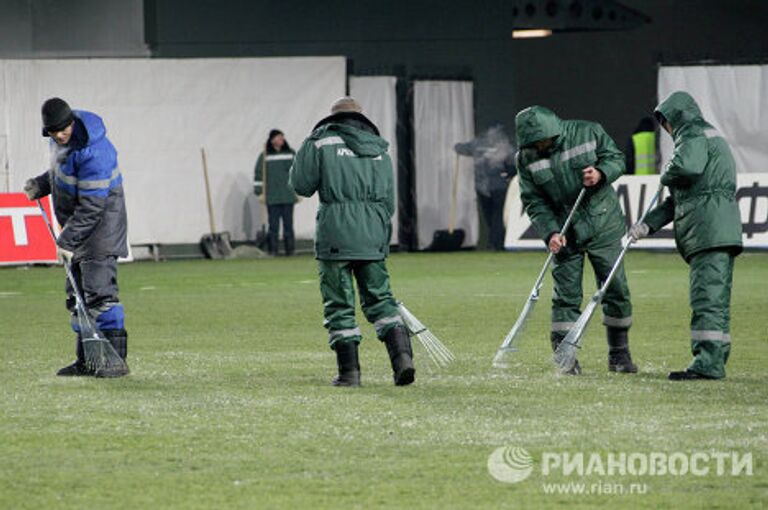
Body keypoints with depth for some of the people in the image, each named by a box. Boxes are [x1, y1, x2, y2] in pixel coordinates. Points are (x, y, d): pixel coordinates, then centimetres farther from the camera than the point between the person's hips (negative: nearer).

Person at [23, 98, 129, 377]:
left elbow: (91, 206, -26)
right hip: (78, 226, 10)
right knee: (77, 294, 12)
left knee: (99, 292, -16)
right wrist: (41, 185, 6)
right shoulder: (60, 140, 1)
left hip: (101, 225, -10)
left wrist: (67, 239, -24)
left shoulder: (93, 152, -28)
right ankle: (87, 361, 18)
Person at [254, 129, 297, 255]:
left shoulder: (291, 154, 8)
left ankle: (290, 249, 6)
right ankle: (272, 249, -1)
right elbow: (258, 174, 5)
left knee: (288, 223, 2)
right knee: (273, 225, -4)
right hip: (272, 198, -1)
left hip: (288, 197, 1)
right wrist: (259, 192, -1)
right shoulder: (264, 156, 3)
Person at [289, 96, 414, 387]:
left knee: (339, 306, 2)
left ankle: (349, 371, 0)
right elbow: (389, 202, 16)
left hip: (335, 236, -4)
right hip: (373, 238, 4)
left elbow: (302, 185, 2)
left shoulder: (321, 143, 2)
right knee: (380, 300, 10)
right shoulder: (378, 150, 15)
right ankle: (402, 355, -6)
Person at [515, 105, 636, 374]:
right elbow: (534, 201, -3)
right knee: (566, 294, -4)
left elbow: (616, 159, 1)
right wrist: (550, 233, -16)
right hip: (564, 232, 0)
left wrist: (601, 174, -21)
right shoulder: (526, 158, -7)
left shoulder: (589, 132, -10)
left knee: (616, 289, 3)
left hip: (603, 226, 0)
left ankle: (619, 354, 16)